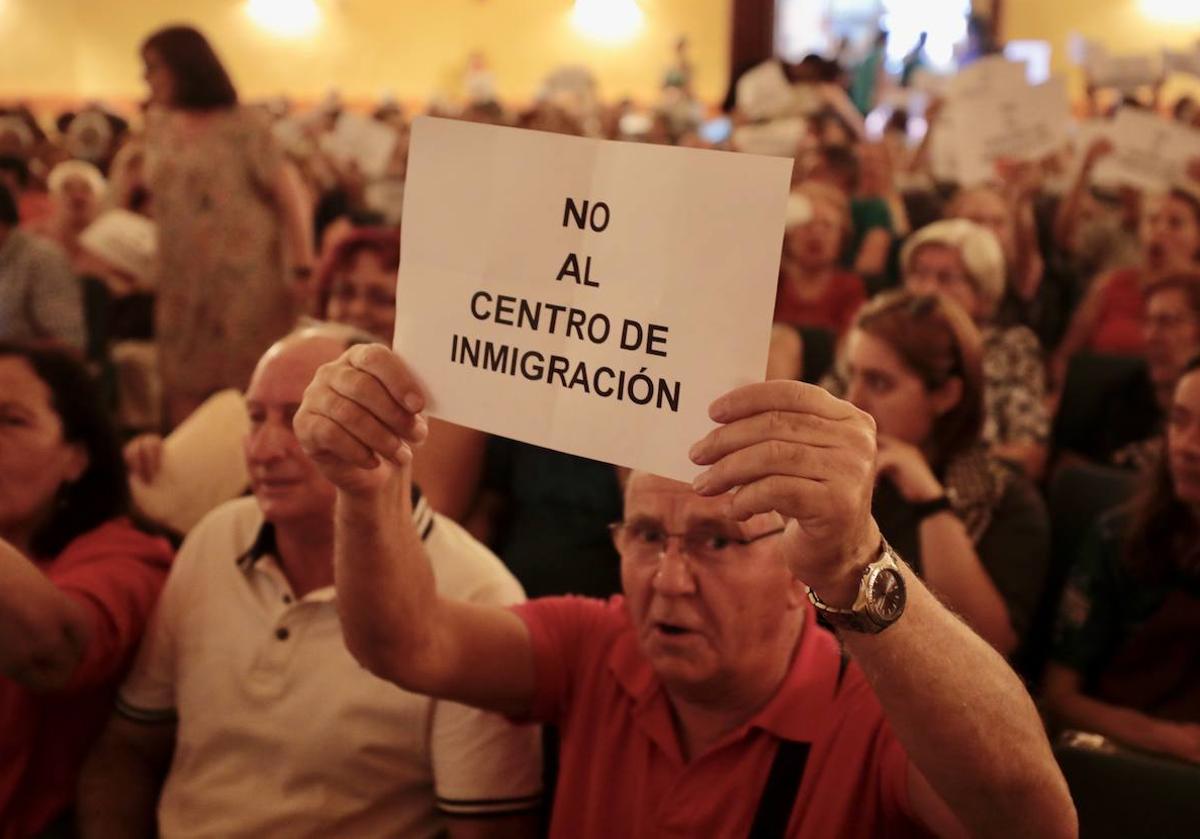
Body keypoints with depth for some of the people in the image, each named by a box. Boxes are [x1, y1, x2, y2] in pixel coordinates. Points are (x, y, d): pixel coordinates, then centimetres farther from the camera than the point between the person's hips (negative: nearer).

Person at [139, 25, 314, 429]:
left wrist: (302, 269, -15)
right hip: (181, 281, 6)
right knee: (183, 392, 5)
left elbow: (289, 197, -10)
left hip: (243, 279, -6)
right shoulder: (158, 123, 11)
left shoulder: (243, 127, -9)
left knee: (247, 388, -1)